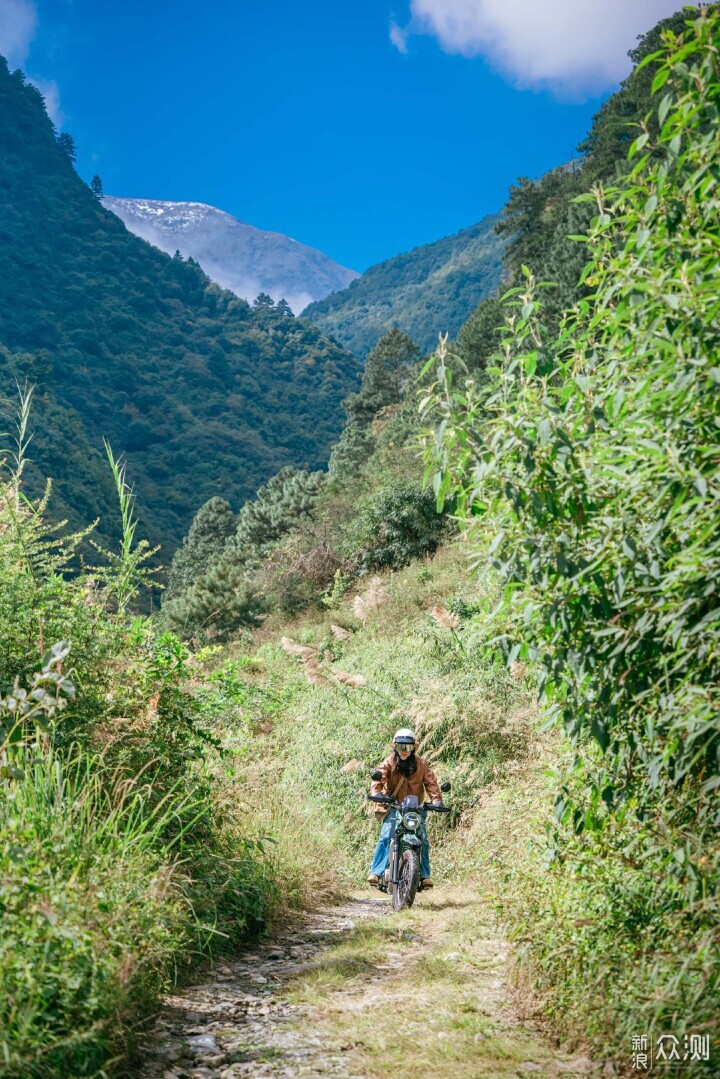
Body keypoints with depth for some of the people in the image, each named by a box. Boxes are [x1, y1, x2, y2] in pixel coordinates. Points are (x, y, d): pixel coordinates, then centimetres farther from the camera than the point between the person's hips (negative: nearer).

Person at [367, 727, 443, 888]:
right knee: (385, 837, -19)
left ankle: (425, 874, 5)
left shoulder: (421, 764, 2)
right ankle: (376, 871, -18)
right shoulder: (389, 763, -2)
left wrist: (436, 799, -22)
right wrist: (376, 793, -34)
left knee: (423, 840, -9)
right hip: (393, 807, -1)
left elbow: (431, 782, -6)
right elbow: (378, 777, -15)